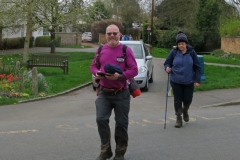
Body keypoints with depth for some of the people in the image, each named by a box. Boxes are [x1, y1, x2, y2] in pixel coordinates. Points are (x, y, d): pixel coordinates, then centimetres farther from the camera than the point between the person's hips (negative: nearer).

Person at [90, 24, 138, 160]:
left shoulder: (126, 50, -5)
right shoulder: (101, 50, 5)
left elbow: (134, 70, -8)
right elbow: (93, 65, 15)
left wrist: (120, 76, -24)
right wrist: (97, 73, -8)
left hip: (121, 93, -2)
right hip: (104, 92, 2)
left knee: (121, 123, 7)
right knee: (101, 119, -9)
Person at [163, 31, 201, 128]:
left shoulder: (191, 52, -2)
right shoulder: (173, 52, -4)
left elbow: (197, 67, 3)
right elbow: (167, 63, 6)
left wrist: (197, 80, -1)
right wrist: (167, 68, -18)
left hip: (188, 82, 0)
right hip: (176, 81, 0)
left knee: (188, 99, 5)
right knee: (177, 100, 3)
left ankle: (185, 111, 39)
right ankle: (178, 119, 17)